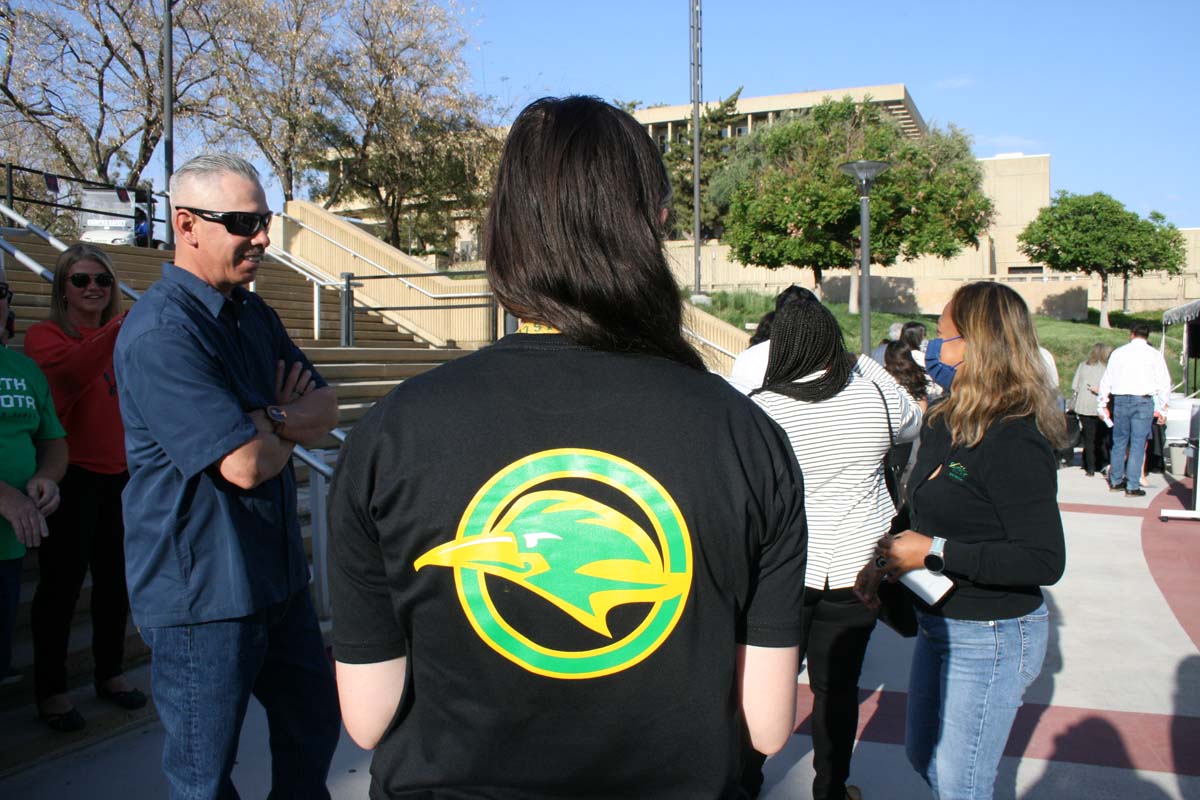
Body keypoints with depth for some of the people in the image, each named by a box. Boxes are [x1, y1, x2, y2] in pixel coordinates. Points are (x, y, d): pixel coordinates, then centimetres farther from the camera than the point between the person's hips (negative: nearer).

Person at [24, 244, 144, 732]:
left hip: (120, 477, 5)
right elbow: (71, 372, -31)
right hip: (72, 479, -5)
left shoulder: (121, 337, 11)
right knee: (62, 584, 2)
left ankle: (109, 673, 29)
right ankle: (50, 689, 17)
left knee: (115, 580, 13)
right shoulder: (45, 336, -7)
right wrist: (123, 327, -43)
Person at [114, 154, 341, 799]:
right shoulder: (160, 333, -21)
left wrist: (270, 418, -16)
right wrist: (291, 422, -4)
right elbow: (246, 463, -26)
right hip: (203, 591, -8)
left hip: (276, 571, 9)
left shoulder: (254, 314, 9)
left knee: (313, 726, 22)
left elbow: (325, 411, 5)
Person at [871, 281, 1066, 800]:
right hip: (941, 626, 9)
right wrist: (891, 560, 2)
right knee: (923, 756, 23)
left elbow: (1045, 561, -27)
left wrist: (934, 553, -26)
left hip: (990, 639, -9)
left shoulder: (1014, 443, -24)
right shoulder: (947, 424, 3)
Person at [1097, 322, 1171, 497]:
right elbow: (1164, 384, 0)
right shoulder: (1154, 355, 0)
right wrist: (1162, 409, 7)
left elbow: (1106, 379, 7)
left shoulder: (1118, 352, 5)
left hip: (1120, 400, 2)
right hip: (1143, 401, -2)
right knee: (1138, 444, 0)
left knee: (1119, 442, 13)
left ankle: (1116, 481, 20)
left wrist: (1102, 404, 14)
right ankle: (1132, 486, 0)